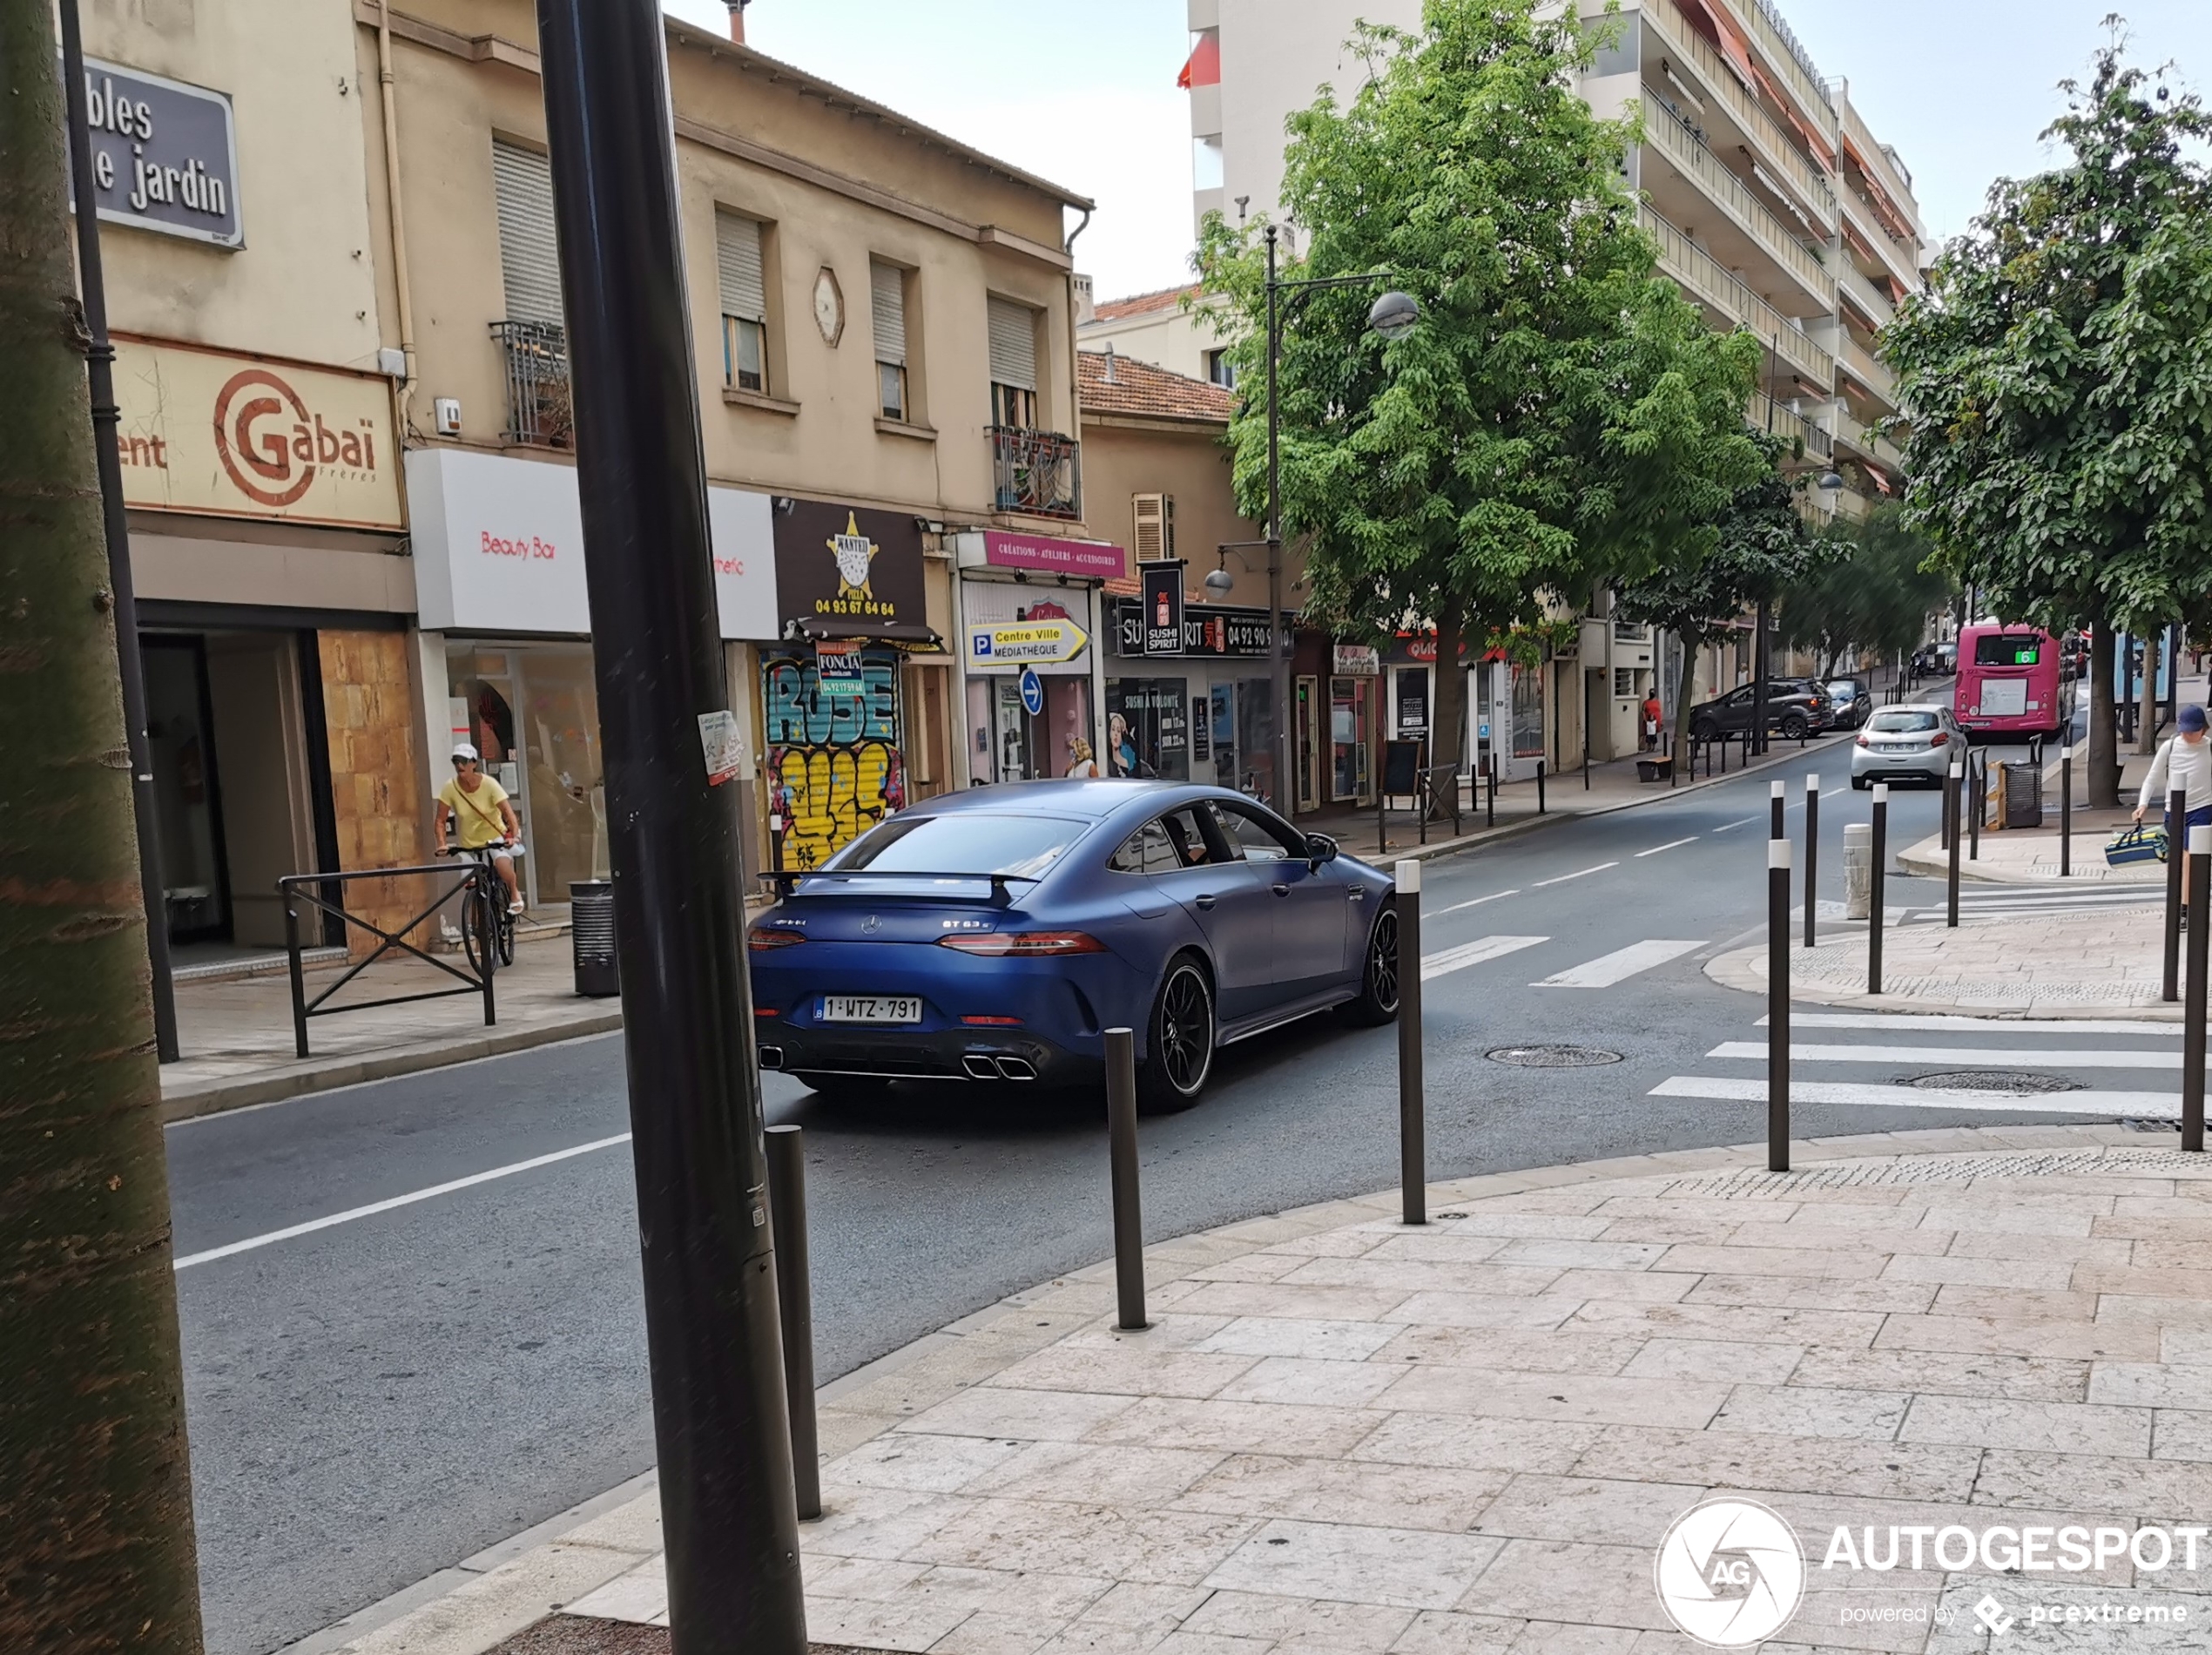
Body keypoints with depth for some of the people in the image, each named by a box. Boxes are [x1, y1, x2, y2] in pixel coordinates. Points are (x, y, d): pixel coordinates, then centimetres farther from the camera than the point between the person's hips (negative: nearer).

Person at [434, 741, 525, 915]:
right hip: (469, 844, 3)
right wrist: (442, 844, -21)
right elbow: (440, 821, -6)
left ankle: (514, 893, -4)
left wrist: (515, 836, -39)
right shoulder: (450, 788, -13)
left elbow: (510, 814, -23)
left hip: (495, 838, -3)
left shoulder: (489, 784, -18)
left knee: (502, 863, -33)